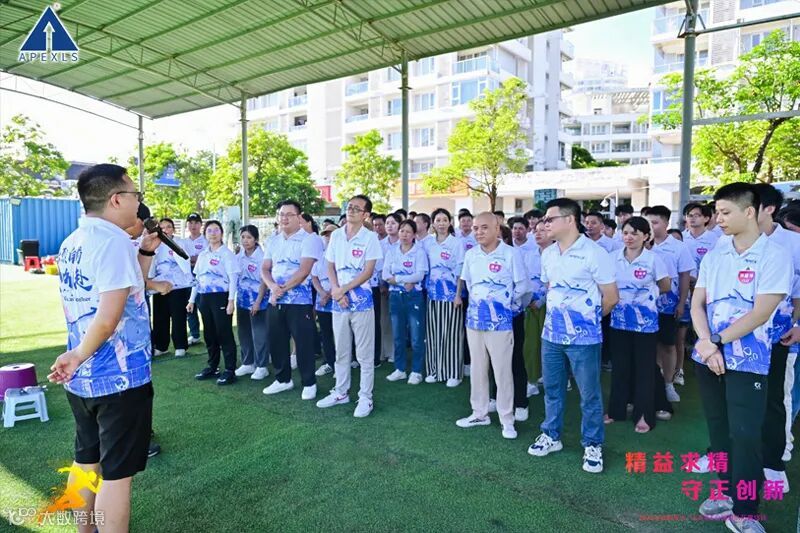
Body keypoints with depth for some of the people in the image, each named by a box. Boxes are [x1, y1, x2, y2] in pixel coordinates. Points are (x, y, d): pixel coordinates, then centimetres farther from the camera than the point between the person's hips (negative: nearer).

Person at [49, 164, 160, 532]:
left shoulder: (71, 244, 8)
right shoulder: (114, 241, -19)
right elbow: (109, 318, -26)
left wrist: (146, 251, 7)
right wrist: (78, 356, -10)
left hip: (81, 378, 9)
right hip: (120, 378, -9)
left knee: (86, 461, 21)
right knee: (116, 472, 4)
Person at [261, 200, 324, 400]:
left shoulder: (310, 239, -8)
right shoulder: (274, 241, 13)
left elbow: (304, 270, -17)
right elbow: (265, 269, 9)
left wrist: (282, 289, -16)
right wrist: (273, 286, -12)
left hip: (299, 301, -6)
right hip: (275, 301, 6)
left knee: (303, 343, 1)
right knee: (276, 342, 13)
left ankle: (309, 383, 15)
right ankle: (283, 379, 29)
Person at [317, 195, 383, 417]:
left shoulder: (370, 237, -5)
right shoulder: (336, 235, 8)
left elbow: (368, 272, -10)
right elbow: (330, 267, 9)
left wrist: (343, 289, -13)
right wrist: (336, 291, -7)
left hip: (361, 301, -4)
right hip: (338, 301, 5)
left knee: (364, 353, 2)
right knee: (341, 351, 14)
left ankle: (365, 397, 12)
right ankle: (341, 392, 28)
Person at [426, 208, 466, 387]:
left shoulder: (457, 243, -4)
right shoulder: (429, 245, 9)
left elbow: (460, 271, -7)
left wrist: (458, 295, -13)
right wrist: (427, 291, 8)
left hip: (451, 294, -4)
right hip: (433, 294, 5)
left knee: (451, 334, 0)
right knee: (434, 333, 8)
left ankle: (454, 373, 9)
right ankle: (435, 370, 19)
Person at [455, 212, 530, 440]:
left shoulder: (510, 254, -11)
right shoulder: (470, 255, 5)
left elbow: (522, 285, -4)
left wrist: (505, 301, 2)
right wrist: (476, 300, 11)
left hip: (500, 321, -5)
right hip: (474, 320, 5)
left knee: (502, 372, 2)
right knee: (477, 369, 14)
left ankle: (507, 419, 16)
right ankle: (479, 413, 28)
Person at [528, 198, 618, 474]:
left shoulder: (594, 252, -13)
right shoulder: (547, 254, 6)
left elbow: (611, 297, -7)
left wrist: (588, 317, 5)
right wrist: (556, 314, 12)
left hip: (583, 337, -6)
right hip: (551, 334, 6)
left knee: (589, 394, 8)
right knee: (552, 389, 17)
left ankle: (593, 445, 25)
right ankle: (551, 435, 34)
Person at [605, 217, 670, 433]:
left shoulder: (653, 259, -9)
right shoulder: (614, 257, 0)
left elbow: (665, 287, 2)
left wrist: (646, 292, 2)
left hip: (645, 321, -3)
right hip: (619, 320, 3)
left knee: (644, 368, 7)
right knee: (619, 366, 13)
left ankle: (644, 415, 20)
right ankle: (616, 410, 26)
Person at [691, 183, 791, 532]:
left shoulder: (775, 256, -8)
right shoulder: (713, 256, 7)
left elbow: (761, 312, -15)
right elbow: (697, 303, 3)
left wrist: (717, 340, -15)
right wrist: (705, 342, -13)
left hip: (747, 359, -5)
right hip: (708, 357, 5)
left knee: (744, 434, -2)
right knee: (718, 429, 14)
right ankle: (727, 493, 30)